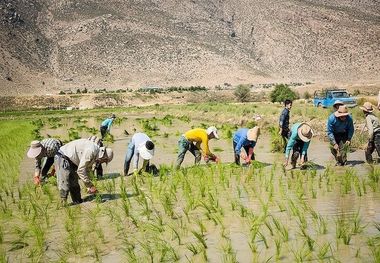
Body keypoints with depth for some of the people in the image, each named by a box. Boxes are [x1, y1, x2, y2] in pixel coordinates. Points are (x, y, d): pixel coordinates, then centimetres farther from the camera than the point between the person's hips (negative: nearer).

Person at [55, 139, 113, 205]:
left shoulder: (94, 155, 5)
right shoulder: (91, 151, -26)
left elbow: (87, 170, 13)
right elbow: (80, 170, -27)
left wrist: (89, 187, 6)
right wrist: (90, 186, -22)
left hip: (71, 161, 11)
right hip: (62, 158, -11)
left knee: (74, 185, 11)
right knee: (64, 185, -15)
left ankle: (78, 204, 15)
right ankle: (63, 204, -13)